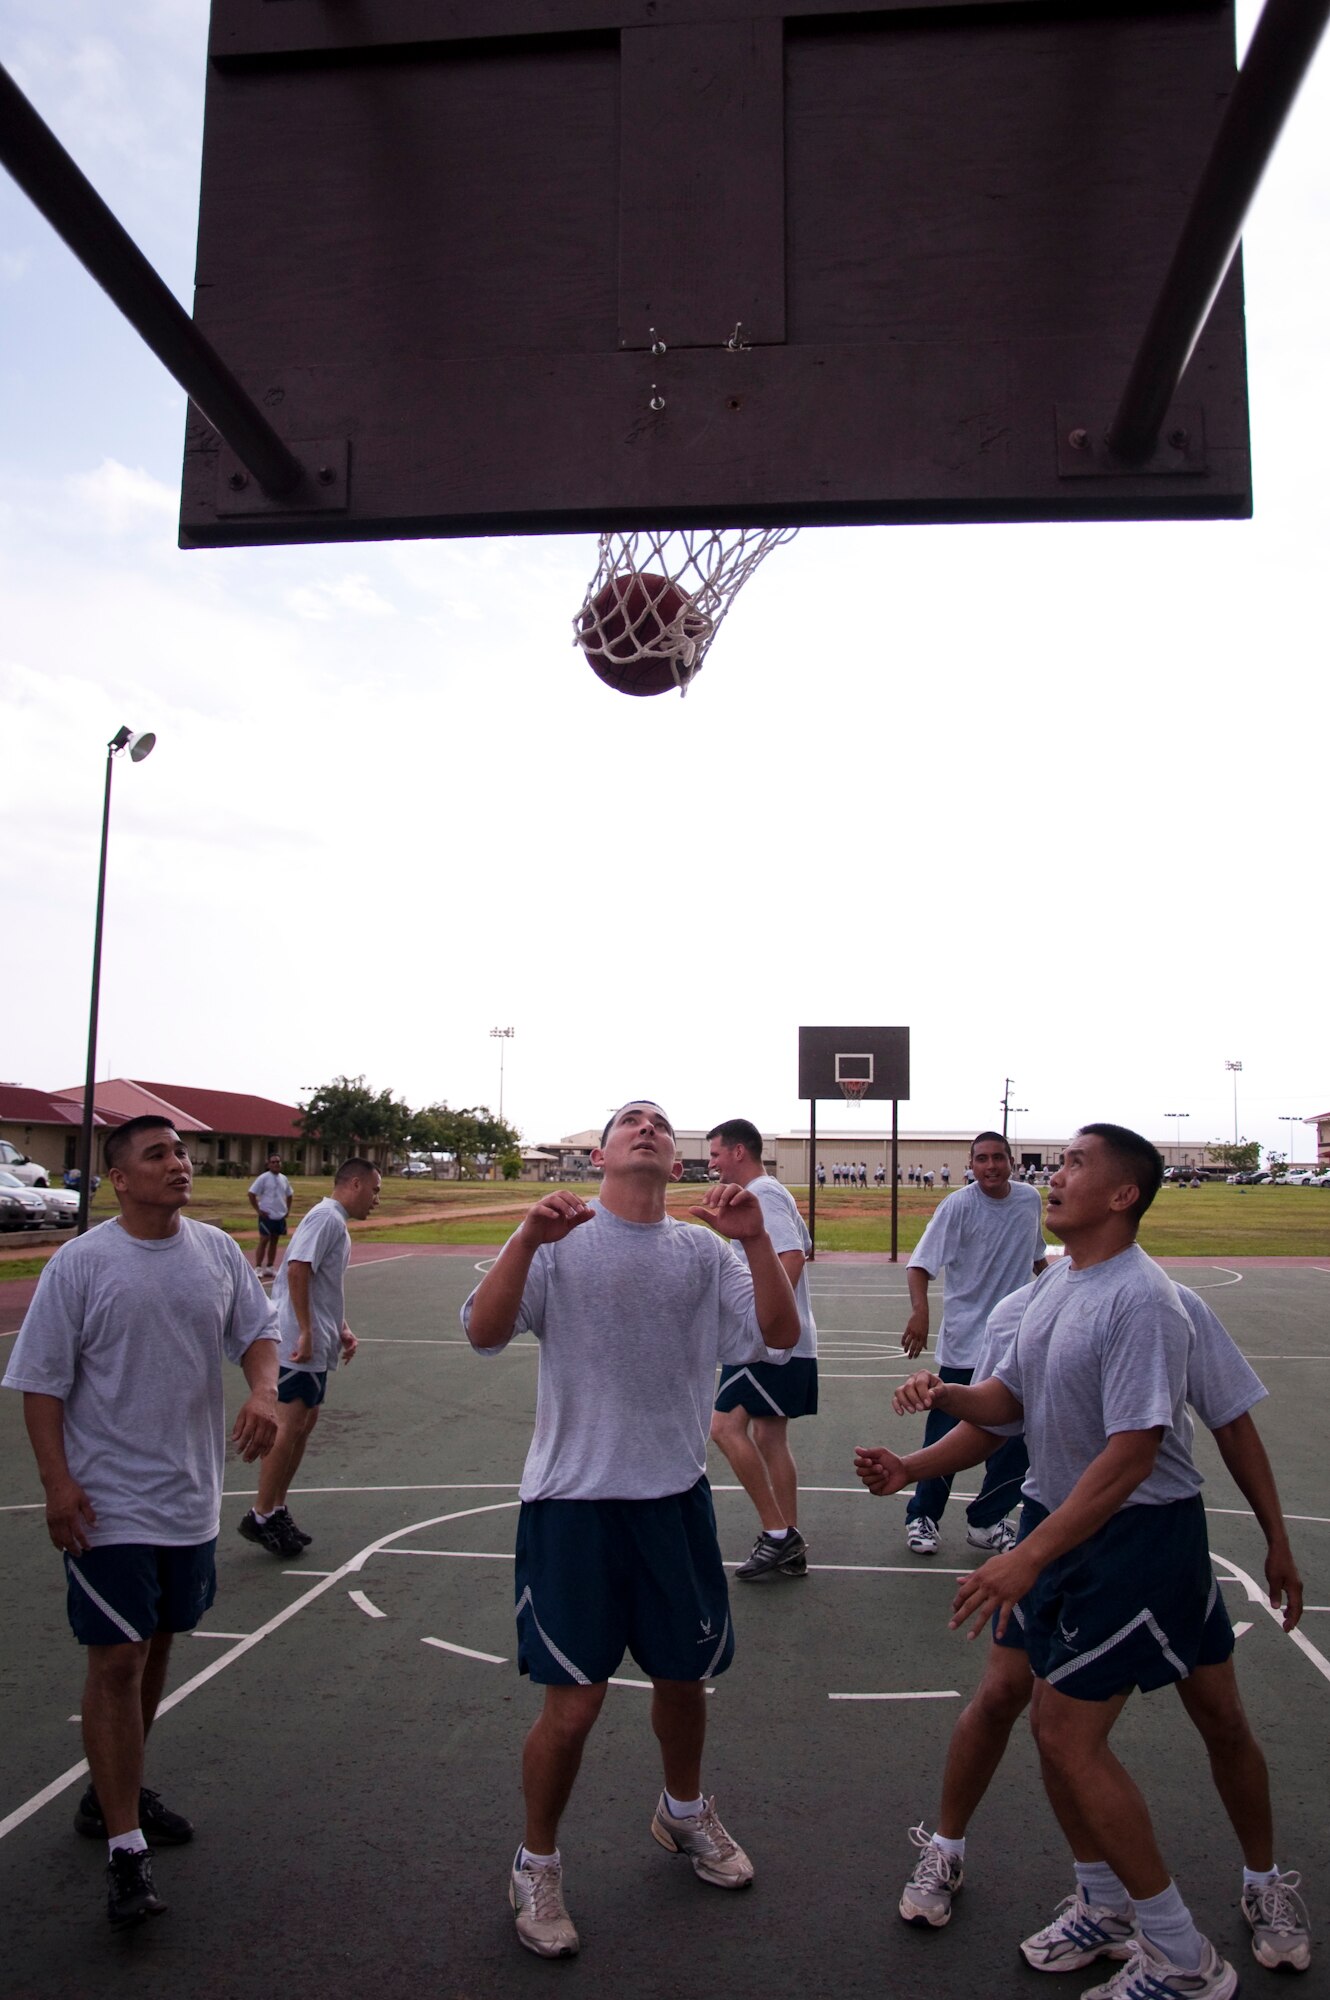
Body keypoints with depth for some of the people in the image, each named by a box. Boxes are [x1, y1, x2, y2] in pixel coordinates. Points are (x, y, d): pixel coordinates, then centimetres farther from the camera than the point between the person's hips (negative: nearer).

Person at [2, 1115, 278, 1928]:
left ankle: (114, 1793, 38)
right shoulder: (81, 1264, -11)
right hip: (109, 1503, -5)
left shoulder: (218, 1252, 1)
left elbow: (258, 1331, 6)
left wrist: (265, 1391, -15)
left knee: (157, 1647, 17)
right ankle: (126, 1848, 8)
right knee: (117, 1660, -2)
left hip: (192, 1496, 5)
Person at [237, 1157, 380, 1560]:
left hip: (317, 1346, 10)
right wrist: (306, 1333, -24)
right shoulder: (325, 1217, -13)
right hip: (299, 1344, -10)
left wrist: (341, 1329, 18)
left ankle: (276, 1510, 22)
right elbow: (298, 1270, -23)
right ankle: (261, 1516, 3)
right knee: (290, 1426, -6)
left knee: (305, 1422, 13)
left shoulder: (337, 1224, 18)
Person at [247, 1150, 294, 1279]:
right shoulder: (263, 1178, -9)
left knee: (274, 1241, 10)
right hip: (267, 1216, -6)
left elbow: (289, 1194, 23)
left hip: (280, 1216, 6)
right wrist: (258, 1210, -13)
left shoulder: (283, 1179, 9)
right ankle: (258, 1268, 0)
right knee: (264, 1241, -5)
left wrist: (288, 1209, 11)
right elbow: (252, 1193, -11)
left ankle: (270, 1267, 17)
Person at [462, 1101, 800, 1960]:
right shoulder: (558, 1242, -6)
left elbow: (779, 1334, -5)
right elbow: (484, 1332, -16)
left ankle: (685, 1813, 48)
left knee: (685, 1675, 19)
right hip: (573, 1497, -3)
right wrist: (528, 1238, -31)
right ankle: (537, 1865, 27)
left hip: (676, 1497, 4)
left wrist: (756, 1238, -20)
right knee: (574, 1702, 0)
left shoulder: (704, 1251, 3)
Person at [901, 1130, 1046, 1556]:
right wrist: (919, 1310, -33)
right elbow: (920, 1263, -19)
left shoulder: (1030, 1201, 3)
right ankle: (922, 1517, 20)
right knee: (945, 1437, 1)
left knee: (1018, 1441, 7)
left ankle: (986, 1521, 24)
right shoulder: (958, 1205, -13)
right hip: (963, 1344, -5)